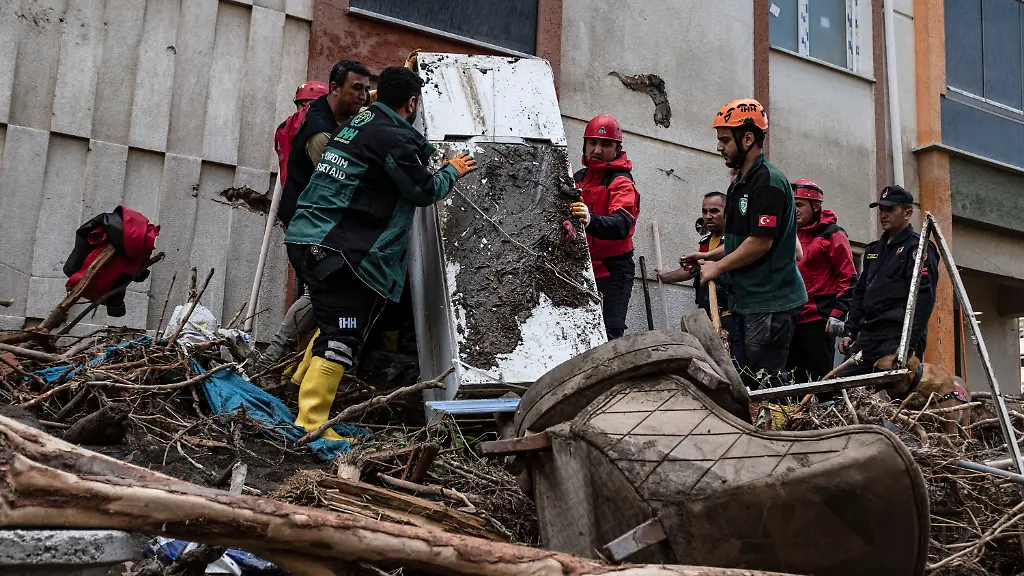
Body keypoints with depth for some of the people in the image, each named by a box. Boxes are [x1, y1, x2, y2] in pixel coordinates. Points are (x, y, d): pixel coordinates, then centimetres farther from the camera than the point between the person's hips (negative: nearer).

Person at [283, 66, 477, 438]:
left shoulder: (355, 124, 17)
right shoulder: (394, 137, -11)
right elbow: (424, 191, -2)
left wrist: (425, 154, 36)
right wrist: (452, 171, 17)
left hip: (304, 238, 10)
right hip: (334, 248, -10)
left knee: (336, 321, 24)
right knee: (341, 336, -8)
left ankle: (305, 390, 31)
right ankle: (310, 425, -10)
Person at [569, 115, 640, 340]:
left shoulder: (622, 182, -9)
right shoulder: (577, 178, 13)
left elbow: (621, 224, -28)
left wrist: (590, 220, -47)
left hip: (612, 272, -7)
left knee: (608, 336, -16)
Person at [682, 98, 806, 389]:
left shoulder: (768, 181, -14)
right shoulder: (740, 184, 18)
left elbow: (761, 242, -20)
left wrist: (718, 267, -10)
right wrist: (708, 256, 11)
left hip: (771, 303, -10)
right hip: (748, 300, 10)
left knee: (767, 382, -9)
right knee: (748, 381, 12)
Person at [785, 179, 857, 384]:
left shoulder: (832, 235, -2)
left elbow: (848, 277, -7)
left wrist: (838, 313, -16)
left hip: (819, 321, -7)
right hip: (791, 319, 7)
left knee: (820, 378, -5)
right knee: (792, 378, 9)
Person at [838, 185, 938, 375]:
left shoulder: (918, 247, -2)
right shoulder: (874, 249, 24)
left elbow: (924, 297, -12)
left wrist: (909, 342, -21)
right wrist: (849, 331, 16)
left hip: (897, 338, -8)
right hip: (868, 336, 8)